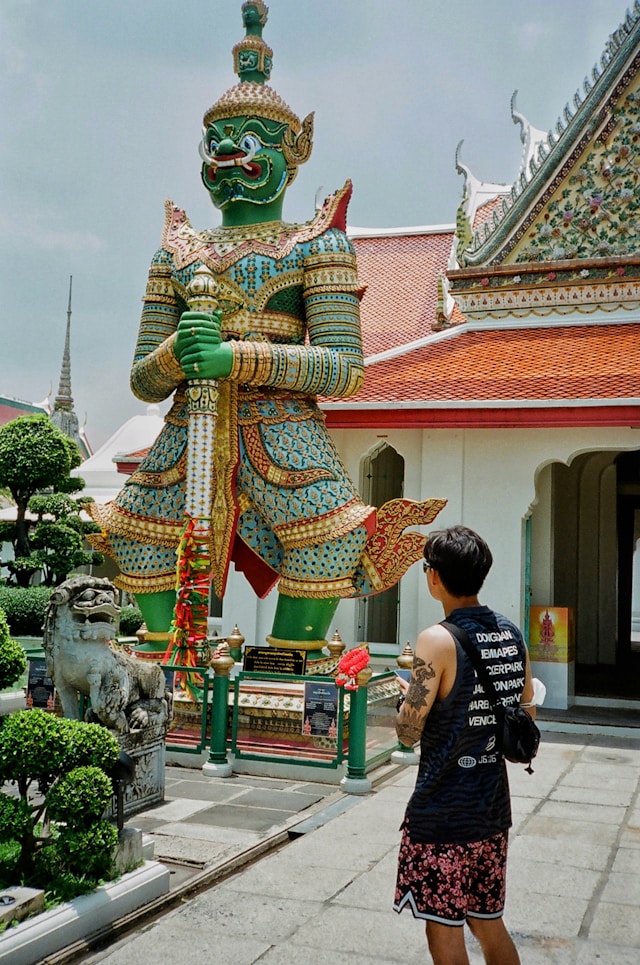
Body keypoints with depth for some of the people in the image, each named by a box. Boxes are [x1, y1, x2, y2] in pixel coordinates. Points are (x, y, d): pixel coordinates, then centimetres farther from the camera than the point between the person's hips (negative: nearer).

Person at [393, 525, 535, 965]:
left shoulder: (438, 640, -19)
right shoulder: (513, 635, 2)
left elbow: (408, 733, -16)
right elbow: (527, 714, 13)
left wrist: (408, 695, 3)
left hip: (443, 814, -7)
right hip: (493, 808, 7)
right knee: (489, 922, 20)